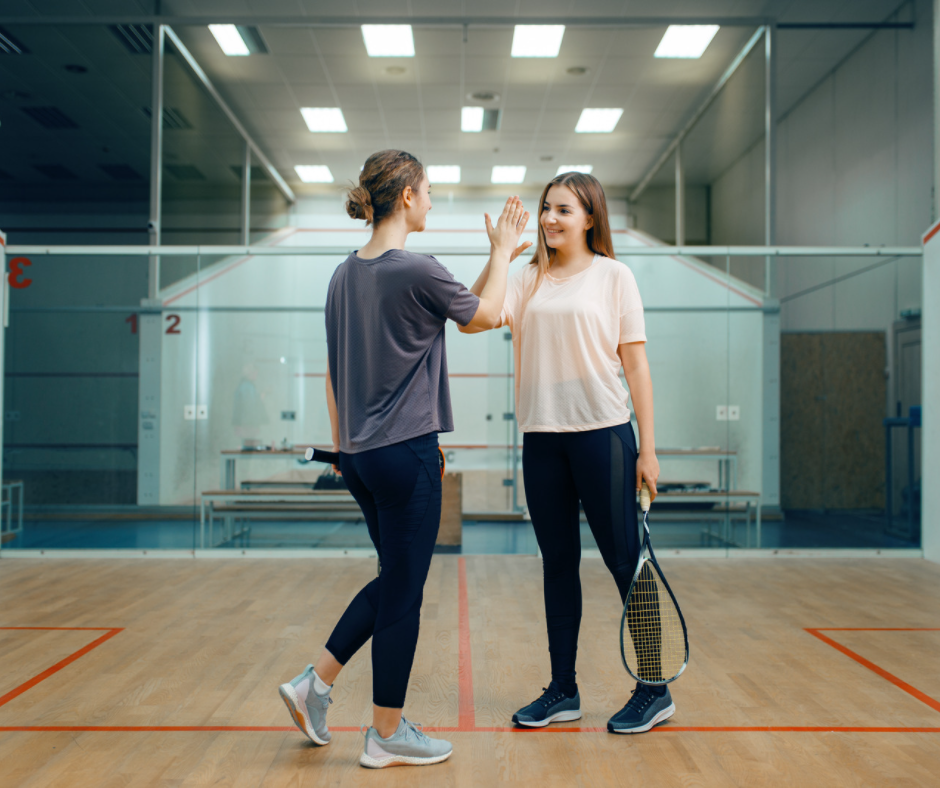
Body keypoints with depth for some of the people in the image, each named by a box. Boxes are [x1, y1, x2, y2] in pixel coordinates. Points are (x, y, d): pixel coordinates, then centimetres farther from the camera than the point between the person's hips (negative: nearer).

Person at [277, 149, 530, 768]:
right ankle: (387, 735, 17)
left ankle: (315, 683, 21)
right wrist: (502, 251, 15)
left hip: (359, 455, 8)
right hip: (406, 451, -8)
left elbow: (333, 374, 14)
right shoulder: (418, 270, -15)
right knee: (404, 591, 4)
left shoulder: (344, 275, 8)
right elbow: (483, 315, 2)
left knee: (396, 579, 21)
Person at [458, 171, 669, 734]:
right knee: (558, 562, 11)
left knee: (625, 560, 1)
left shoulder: (613, 275, 1)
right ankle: (563, 691, 22)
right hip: (542, 437, 4)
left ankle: (655, 691, 15)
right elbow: (471, 320, -5)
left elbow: (636, 364, -1)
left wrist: (647, 448, -5)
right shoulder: (529, 280, 11)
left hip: (603, 433, -4)